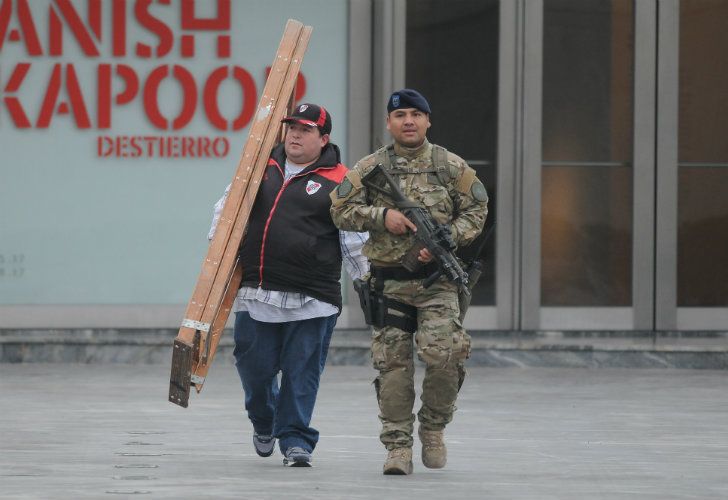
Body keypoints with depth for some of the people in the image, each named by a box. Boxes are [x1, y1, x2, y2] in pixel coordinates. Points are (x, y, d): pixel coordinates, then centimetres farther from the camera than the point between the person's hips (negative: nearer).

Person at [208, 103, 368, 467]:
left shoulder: (338, 182, 2)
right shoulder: (261, 168, 13)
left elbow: (354, 241, 2)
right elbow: (228, 206, 24)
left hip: (312, 299, -3)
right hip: (256, 292, 3)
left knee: (302, 371, -3)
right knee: (254, 365, 6)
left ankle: (295, 440, 6)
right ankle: (263, 423, 34)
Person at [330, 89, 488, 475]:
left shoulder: (451, 166, 5)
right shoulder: (370, 168, 4)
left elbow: (476, 211, 7)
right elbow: (341, 210, 2)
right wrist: (382, 216, -13)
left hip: (437, 281, -1)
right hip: (389, 283, 1)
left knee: (443, 354, -16)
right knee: (392, 364, -1)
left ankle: (433, 427, 8)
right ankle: (398, 447, 6)